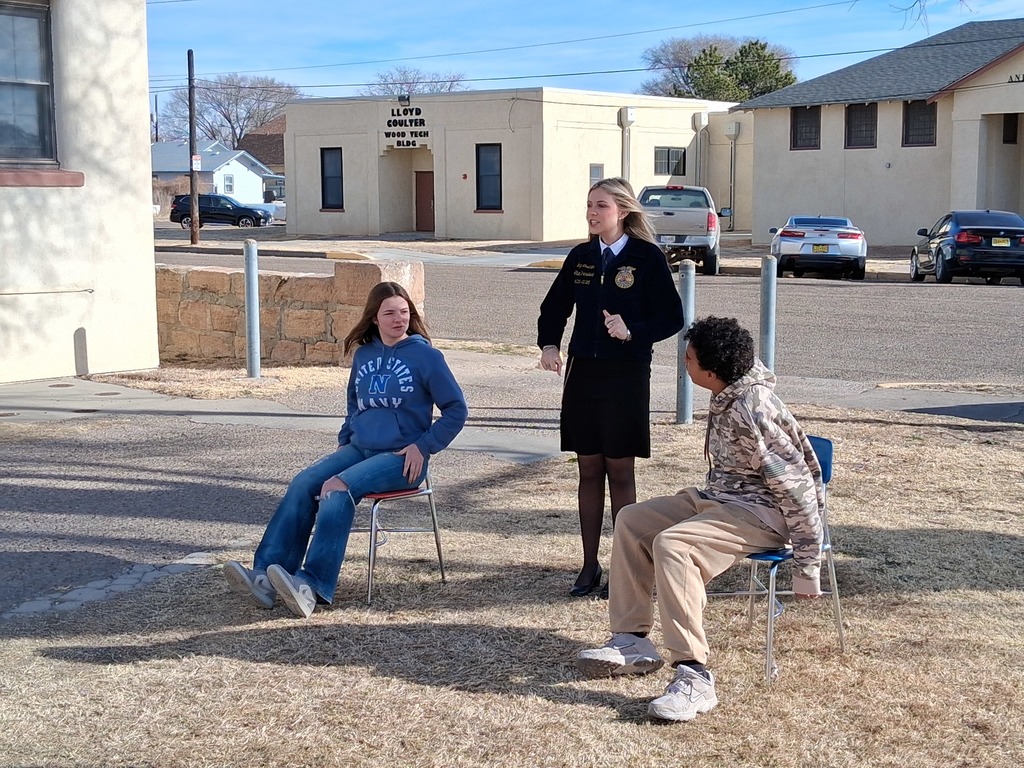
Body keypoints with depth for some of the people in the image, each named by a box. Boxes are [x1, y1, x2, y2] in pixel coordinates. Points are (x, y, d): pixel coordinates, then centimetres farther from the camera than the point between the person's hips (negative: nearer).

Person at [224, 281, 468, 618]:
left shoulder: (425, 355, -4)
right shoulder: (363, 354, 13)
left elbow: (456, 410, -2)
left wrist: (423, 446, -9)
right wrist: (344, 440, 15)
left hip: (402, 458, -6)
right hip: (358, 449, 6)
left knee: (337, 488, -30)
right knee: (303, 483, -18)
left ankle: (312, 586, -39)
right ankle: (266, 574, -27)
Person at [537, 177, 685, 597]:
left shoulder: (647, 258, -7)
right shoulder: (581, 256, 7)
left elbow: (672, 318, -7)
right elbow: (555, 307, 17)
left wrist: (632, 332, -23)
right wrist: (549, 344, -1)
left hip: (625, 375, -4)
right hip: (582, 371, 4)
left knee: (620, 472, 2)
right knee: (589, 471, 9)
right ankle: (590, 565, 17)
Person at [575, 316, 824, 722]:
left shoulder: (751, 412, -26)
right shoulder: (728, 395, 2)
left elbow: (798, 487, -25)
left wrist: (807, 566, -23)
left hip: (763, 513, -11)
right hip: (719, 498, 11)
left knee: (671, 544, -33)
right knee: (631, 521, 5)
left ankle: (694, 678, -36)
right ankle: (632, 642, 4)